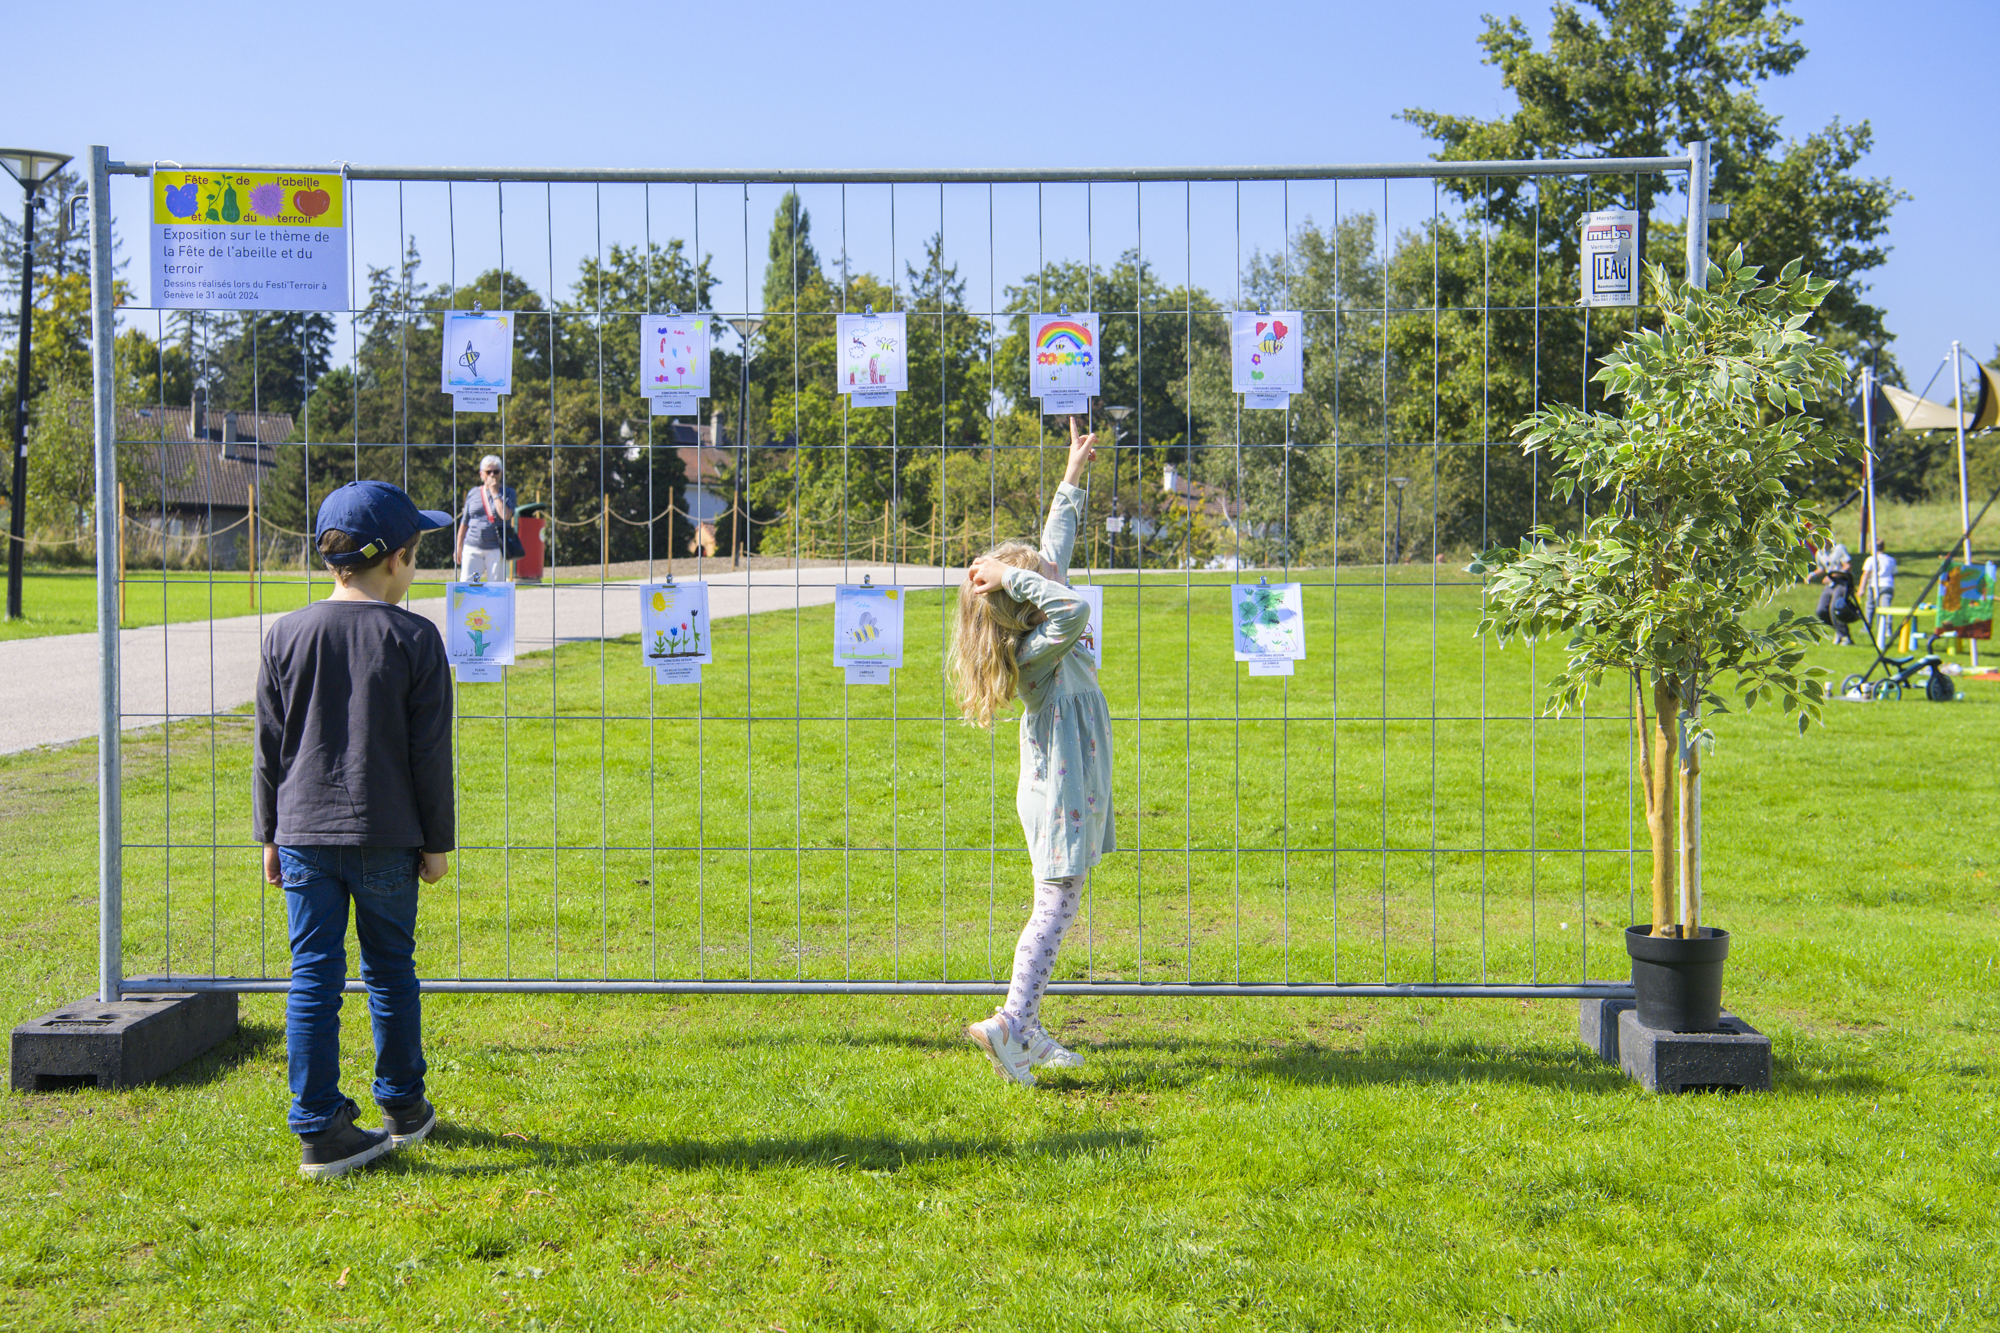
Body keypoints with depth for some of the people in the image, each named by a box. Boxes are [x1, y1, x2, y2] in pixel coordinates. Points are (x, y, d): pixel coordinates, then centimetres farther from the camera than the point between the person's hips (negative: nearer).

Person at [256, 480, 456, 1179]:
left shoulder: (286, 635, 2)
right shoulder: (414, 638, -6)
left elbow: (269, 747, 6)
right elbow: (431, 753, -4)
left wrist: (271, 835, 14)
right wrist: (435, 841, 4)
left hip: (303, 832, 2)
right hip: (385, 837, -2)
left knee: (314, 977, 3)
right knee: (390, 970, 13)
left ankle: (321, 1131, 2)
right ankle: (404, 1107, 27)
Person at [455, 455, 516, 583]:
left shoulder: (508, 492, 6)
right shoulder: (473, 493, 13)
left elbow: (506, 515, -13)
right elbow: (464, 523, 17)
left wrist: (495, 492, -6)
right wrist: (459, 547, 14)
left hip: (496, 549, -2)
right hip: (473, 548, 2)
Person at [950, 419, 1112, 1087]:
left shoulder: (1038, 638, 4)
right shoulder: (1035, 651, -22)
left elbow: (1056, 546, 16)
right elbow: (1076, 610, -44)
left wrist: (1073, 478, 22)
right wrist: (1013, 579, -33)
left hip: (1068, 791, 10)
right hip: (1061, 791, -10)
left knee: (1055, 907, 11)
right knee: (1055, 907, -9)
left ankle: (1026, 1029, 15)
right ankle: (1010, 1024, -12)